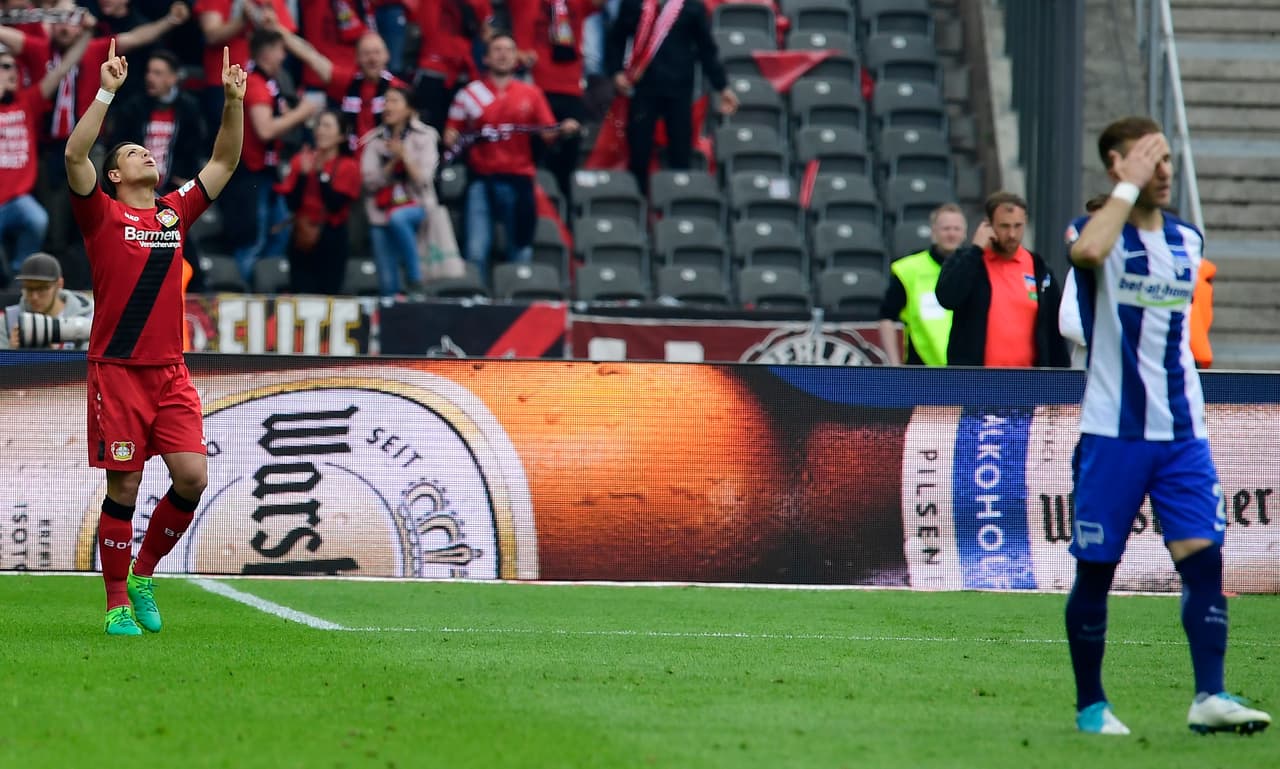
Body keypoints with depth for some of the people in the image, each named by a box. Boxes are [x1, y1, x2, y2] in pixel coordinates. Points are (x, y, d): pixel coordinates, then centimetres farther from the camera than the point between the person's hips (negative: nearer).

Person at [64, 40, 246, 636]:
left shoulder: (175, 212, 15)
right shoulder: (102, 216, 2)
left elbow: (225, 162, 20)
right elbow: (75, 155, -14)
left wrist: (233, 100, 9)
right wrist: (107, 92, -17)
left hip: (170, 372, 4)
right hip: (117, 369, -4)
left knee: (192, 476, -7)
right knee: (124, 486, -3)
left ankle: (143, 574, 14)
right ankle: (118, 603, 5)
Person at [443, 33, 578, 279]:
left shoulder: (531, 94, 10)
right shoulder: (470, 94, 7)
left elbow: (548, 133, 3)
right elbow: (454, 132, 9)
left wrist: (563, 130, -17)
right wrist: (450, 138, -13)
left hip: (518, 178, 1)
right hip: (482, 179, -1)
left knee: (521, 250, 5)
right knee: (476, 250, -8)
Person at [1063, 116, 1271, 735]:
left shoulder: (1187, 240, 13)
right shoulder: (1098, 232, -5)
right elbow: (1088, 250, -31)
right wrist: (1129, 186, -21)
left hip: (1182, 433, 4)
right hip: (1112, 432, -4)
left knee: (1204, 555, -10)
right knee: (1095, 570, 2)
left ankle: (1210, 697, -13)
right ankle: (1090, 704, 14)